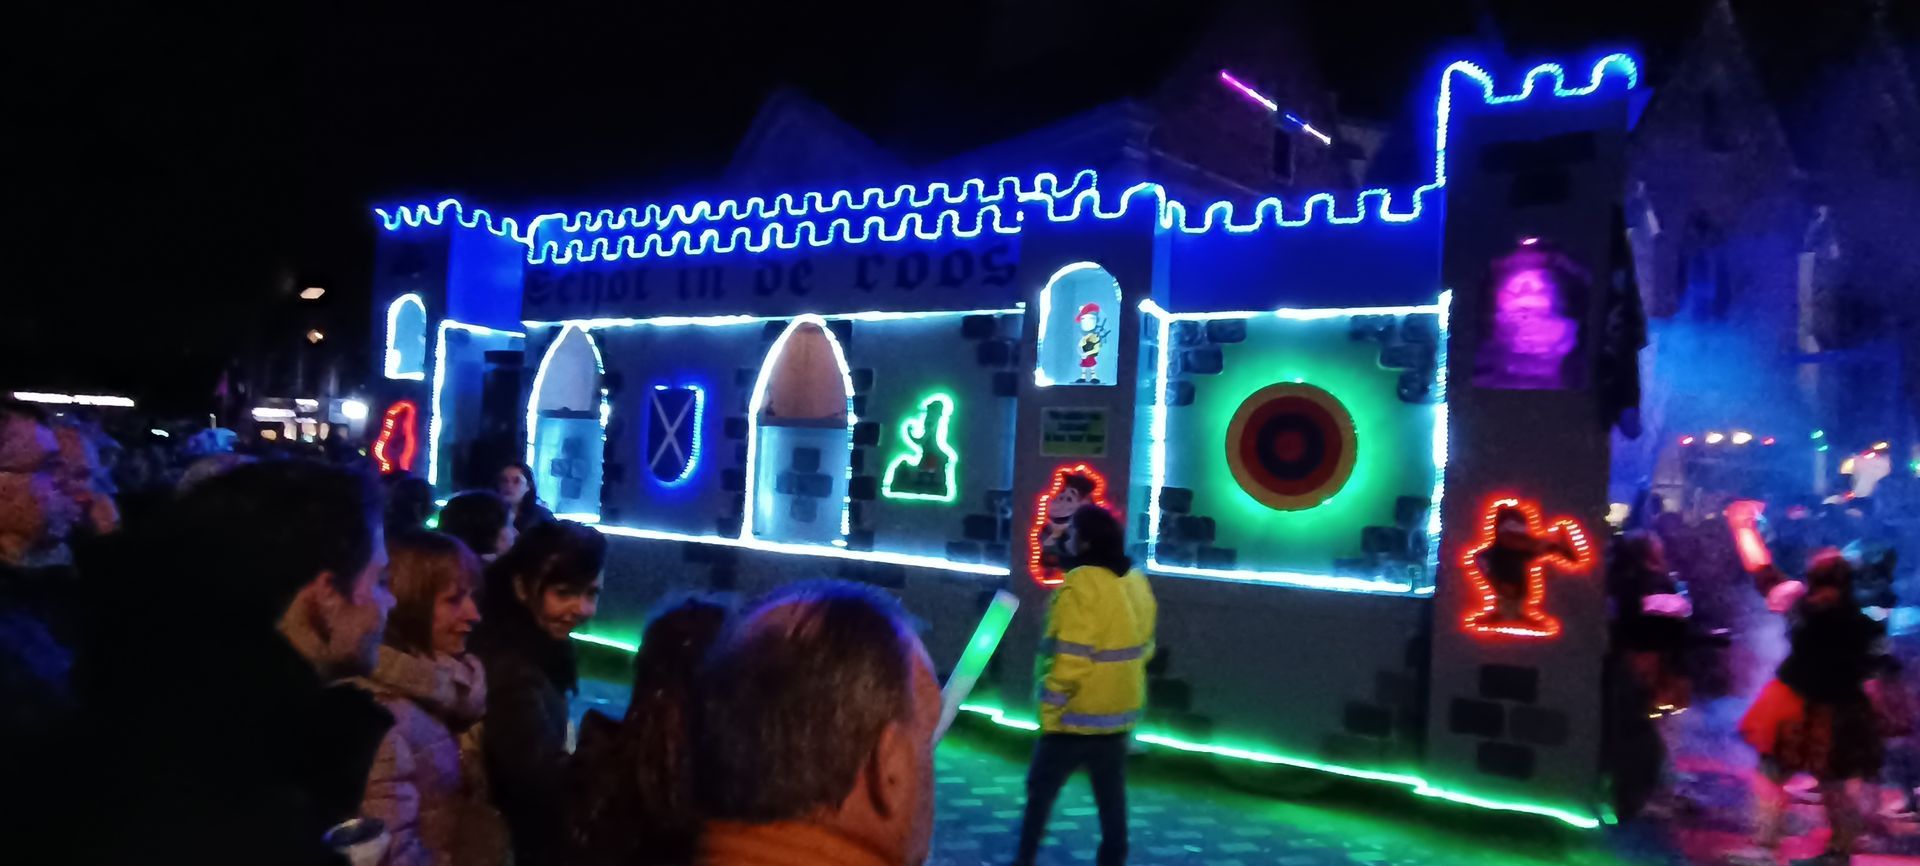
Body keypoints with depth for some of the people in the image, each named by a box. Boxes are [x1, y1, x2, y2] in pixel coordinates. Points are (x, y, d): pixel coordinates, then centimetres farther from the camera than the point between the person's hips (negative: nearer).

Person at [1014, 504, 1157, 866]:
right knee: (1111, 794, 14)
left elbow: (1070, 660, -23)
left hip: (1077, 715, -7)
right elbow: (1142, 648, 12)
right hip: (1120, 713, 7)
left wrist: (1050, 709, -15)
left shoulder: (1081, 585, -21)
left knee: (1041, 788, 10)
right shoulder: (1137, 582, 5)